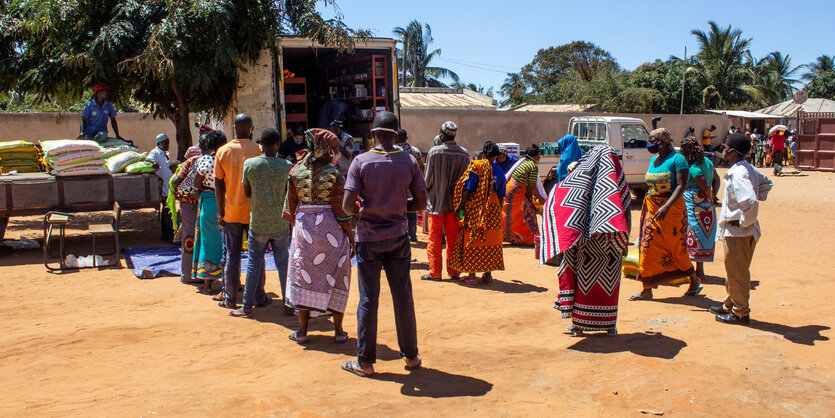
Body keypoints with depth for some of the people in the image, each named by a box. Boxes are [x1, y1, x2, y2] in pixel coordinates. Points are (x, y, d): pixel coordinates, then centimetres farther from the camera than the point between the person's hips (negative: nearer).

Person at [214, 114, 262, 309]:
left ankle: (230, 298, 13)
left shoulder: (223, 151, -2)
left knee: (231, 255, 9)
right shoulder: (258, 149, -7)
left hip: (232, 212, 1)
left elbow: (218, 185, 0)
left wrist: (221, 211, 7)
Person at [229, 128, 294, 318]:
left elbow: (247, 193, 3)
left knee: (255, 263, 9)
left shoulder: (250, 164, -8)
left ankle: (247, 306, 15)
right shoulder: (286, 166, -8)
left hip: (258, 223, 0)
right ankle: (288, 304, 15)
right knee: (283, 263, 10)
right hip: (281, 224, 0)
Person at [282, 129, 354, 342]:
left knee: (304, 275, 12)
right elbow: (341, 210, -11)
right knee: (335, 277, 9)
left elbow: (290, 208, 5)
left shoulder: (296, 171, 1)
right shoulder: (334, 174, -10)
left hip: (303, 228, 3)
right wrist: (351, 237, -2)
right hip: (330, 229, -3)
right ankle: (338, 331, 14)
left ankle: (302, 330, 17)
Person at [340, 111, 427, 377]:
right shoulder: (409, 162, -3)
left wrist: (358, 213, 6)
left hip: (368, 237, -2)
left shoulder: (361, 162, -10)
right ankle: (411, 356, 22)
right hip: (398, 236, 2)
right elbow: (421, 203, 0)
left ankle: (365, 362, 13)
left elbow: (347, 204, -16)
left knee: (368, 299, 5)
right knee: (403, 297, 11)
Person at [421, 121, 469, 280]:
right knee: (453, 237, 11)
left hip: (436, 201, -3)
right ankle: (453, 271, 16)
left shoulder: (434, 151, -12)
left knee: (434, 238, 5)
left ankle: (435, 272, 8)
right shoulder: (464, 153, -2)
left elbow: (428, 178, -8)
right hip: (455, 201, 3)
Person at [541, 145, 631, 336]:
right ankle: (610, 325, 18)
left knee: (584, 280, 7)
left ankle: (579, 325, 12)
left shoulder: (582, 179, -1)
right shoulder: (618, 180, 5)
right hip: (611, 247, 2)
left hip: (589, 245, -2)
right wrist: (625, 242, 11)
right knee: (609, 281, 12)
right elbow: (627, 216, 5)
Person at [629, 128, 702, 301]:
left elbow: (681, 185, -18)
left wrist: (666, 206, -29)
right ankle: (647, 290, 4)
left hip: (672, 208, -6)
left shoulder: (677, 159, -9)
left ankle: (695, 281, 27)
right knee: (648, 247, -1)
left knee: (677, 249, 3)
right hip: (652, 208, 6)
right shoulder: (653, 160, 12)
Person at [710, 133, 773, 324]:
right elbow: (766, 183, 27)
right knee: (735, 270, 20)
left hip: (737, 231, -10)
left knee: (737, 272, 2)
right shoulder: (749, 169, 8)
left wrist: (743, 222, -21)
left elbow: (750, 202, -34)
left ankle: (741, 313, 13)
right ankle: (730, 305, 34)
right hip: (742, 231, 10)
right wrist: (759, 197, 20)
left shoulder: (738, 174, -23)